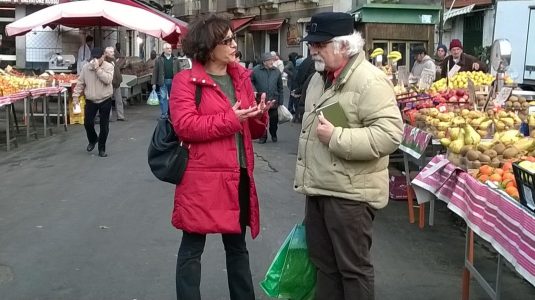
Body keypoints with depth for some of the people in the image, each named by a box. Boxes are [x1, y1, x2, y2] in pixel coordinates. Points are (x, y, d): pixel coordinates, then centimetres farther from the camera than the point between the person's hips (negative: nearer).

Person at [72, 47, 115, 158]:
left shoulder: (108, 66, -8)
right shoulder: (86, 67, 0)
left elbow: (107, 80, -25)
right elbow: (80, 83, 6)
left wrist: (97, 68, -26)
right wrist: (75, 96, 2)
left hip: (105, 100, -2)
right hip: (90, 100, 2)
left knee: (104, 125, 2)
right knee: (88, 122, 2)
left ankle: (102, 148, 15)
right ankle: (92, 140, 32)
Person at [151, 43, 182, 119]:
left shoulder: (175, 60, 9)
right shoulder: (159, 60, 4)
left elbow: (179, 71, 8)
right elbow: (155, 72, 2)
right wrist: (154, 83, -4)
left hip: (173, 81, 2)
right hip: (163, 82, -2)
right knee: (163, 97, -3)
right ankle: (164, 113, 0)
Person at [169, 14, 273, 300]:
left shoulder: (241, 77, 13)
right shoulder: (186, 80, -7)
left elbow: (253, 131, 18)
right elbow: (184, 125, -19)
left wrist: (259, 116, -5)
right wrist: (231, 119, -18)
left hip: (239, 175, 6)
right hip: (202, 178, -6)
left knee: (237, 246, 19)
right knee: (192, 248, 5)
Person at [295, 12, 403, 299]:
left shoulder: (370, 80, -17)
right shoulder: (319, 78, 12)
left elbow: (390, 134, -25)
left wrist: (336, 137, -25)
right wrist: (305, 178, 24)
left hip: (350, 193, -8)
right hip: (318, 189, 9)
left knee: (353, 267, 6)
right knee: (323, 263, 19)